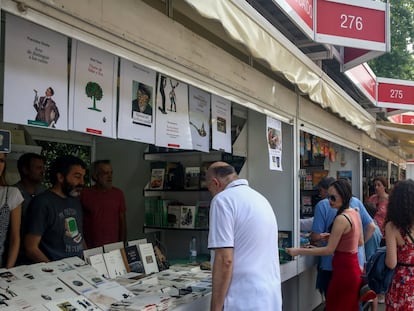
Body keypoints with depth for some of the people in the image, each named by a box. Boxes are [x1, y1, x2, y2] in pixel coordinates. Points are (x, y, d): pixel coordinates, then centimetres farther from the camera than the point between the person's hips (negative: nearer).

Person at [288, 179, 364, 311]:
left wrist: (298, 251, -20)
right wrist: (334, 237, 19)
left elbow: (329, 249, -20)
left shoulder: (341, 218, -21)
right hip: (353, 267, 9)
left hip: (343, 269, -9)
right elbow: (360, 242, 17)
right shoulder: (355, 213, 7)